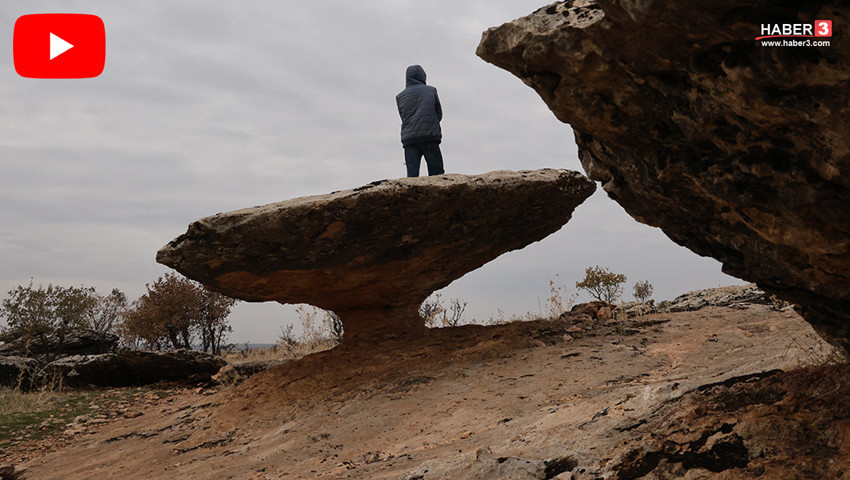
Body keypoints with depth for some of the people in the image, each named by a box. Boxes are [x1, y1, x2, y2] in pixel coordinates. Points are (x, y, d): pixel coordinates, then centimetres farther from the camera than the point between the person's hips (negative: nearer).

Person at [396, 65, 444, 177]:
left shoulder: (400, 97, 14)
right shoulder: (431, 91, 9)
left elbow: (404, 118, 15)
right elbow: (439, 115, 14)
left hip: (409, 139, 2)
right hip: (430, 136, -2)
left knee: (412, 176, -3)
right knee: (436, 173, -1)